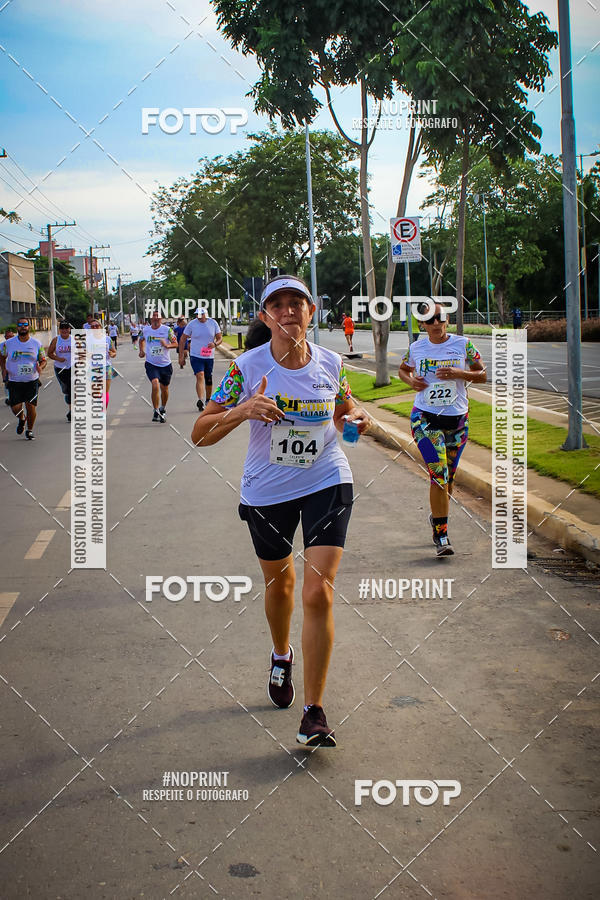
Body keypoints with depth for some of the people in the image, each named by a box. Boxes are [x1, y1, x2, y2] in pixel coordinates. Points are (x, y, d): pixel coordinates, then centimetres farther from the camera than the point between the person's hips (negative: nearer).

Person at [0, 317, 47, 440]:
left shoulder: (37, 344, -1)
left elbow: (43, 360, 8)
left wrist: (40, 367, -14)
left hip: (32, 381, 0)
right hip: (14, 382, 0)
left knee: (31, 406, -9)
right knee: (15, 408, -6)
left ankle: (29, 430, 16)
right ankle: (22, 419, 31)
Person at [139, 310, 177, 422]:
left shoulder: (167, 330, -6)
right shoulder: (145, 329, 1)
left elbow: (175, 343, -3)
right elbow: (141, 340, 23)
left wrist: (167, 345, -23)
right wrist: (142, 350, 8)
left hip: (165, 364, 0)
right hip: (151, 364, 0)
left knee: (164, 388, 13)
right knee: (155, 385, -22)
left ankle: (163, 409, 39)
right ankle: (156, 412, -15)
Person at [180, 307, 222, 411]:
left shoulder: (213, 323, -1)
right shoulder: (191, 324, -6)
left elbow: (220, 338, 6)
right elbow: (182, 340, 1)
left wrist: (215, 344, -18)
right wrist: (181, 356, -2)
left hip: (209, 356, 3)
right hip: (195, 356, -3)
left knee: (208, 379, 13)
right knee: (200, 376, -21)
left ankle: (208, 400, 31)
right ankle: (200, 400, -33)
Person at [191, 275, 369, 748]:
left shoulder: (331, 364, -6)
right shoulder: (247, 367, -12)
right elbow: (200, 433, -12)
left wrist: (357, 416, -7)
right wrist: (242, 411, -30)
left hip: (327, 483, 0)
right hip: (266, 491, 1)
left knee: (318, 593, -12)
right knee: (279, 583, 19)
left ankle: (315, 711, -2)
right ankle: (282, 656, 52)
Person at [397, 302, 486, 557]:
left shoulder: (463, 344, -1)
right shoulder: (416, 348, 2)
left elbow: (482, 375, 4)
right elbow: (402, 370, 20)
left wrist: (458, 373, -14)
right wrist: (410, 380, -2)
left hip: (457, 418, 2)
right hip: (425, 418, -2)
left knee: (449, 475, 12)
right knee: (439, 475, -14)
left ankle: (438, 517, 39)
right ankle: (441, 535, -7)